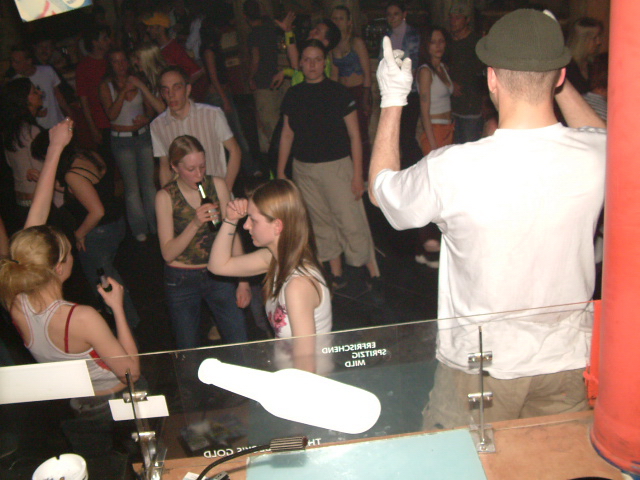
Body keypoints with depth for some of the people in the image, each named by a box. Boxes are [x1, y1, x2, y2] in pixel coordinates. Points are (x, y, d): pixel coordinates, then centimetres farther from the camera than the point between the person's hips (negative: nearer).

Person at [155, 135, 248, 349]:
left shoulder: (217, 185, -4)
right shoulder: (165, 197, -9)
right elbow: (168, 253, -13)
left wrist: (243, 281, -2)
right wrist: (195, 223, -27)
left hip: (218, 275, 1)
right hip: (181, 281, -1)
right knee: (188, 354, 10)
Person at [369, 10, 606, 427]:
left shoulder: (451, 170, -26)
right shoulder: (597, 156, -16)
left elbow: (380, 189, -3)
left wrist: (393, 99, 5)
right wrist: (557, 81, 16)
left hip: (481, 366, -3)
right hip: (568, 360, 4)